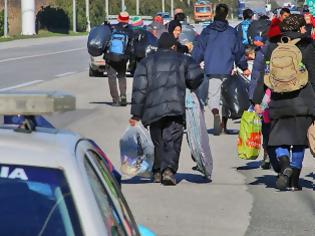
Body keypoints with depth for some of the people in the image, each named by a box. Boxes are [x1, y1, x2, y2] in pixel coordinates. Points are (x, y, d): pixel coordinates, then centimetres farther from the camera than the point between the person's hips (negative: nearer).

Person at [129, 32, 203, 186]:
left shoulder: (146, 62, 17)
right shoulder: (183, 60, 15)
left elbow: (139, 89, 7)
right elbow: (196, 78, 1)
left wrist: (136, 114, 6)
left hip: (153, 109, 2)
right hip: (175, 107, -2)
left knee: (158, 141, 17)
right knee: (172, 141, -7)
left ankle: (158, 172, 18)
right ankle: (169, 169, -27)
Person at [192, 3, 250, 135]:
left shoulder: (207, 32, 2)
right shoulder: (232, 32, 3)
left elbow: (198, 50, 3)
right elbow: (239, 51, 9)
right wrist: (244, 68, 20)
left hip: (211, 70, -1)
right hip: (227, 70, 1)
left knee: (213, 96, 2)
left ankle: (216, 114, -29)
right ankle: (224, 125, 17)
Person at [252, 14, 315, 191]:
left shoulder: (274, 47, 4)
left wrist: (257, 100, 6)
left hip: (279, 101, 1)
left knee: (279, 139, 11)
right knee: (299, 140, 8)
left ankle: (285, 166, -18)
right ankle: (294, 181, 8)